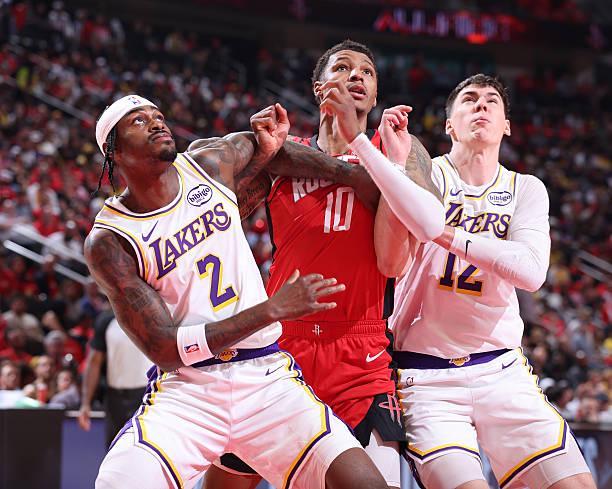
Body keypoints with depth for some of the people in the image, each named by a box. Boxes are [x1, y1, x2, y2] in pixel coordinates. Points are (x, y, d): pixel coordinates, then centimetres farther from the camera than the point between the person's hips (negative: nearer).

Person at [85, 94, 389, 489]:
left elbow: (258, 140, 32)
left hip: (266, 379, 3)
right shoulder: (108, 241, -7)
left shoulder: (210, 163, 6)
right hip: (184, 390, -3)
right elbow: (163, 347, -15)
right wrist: (272, 310, -20)